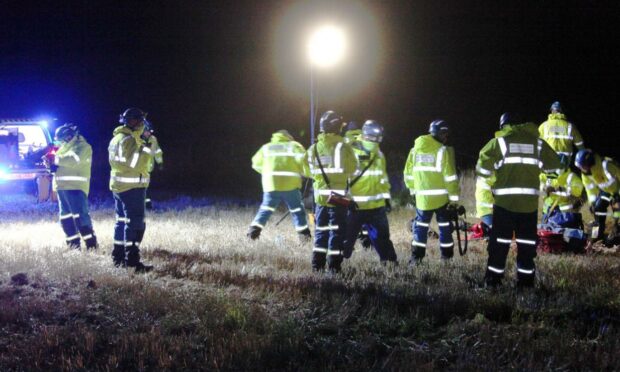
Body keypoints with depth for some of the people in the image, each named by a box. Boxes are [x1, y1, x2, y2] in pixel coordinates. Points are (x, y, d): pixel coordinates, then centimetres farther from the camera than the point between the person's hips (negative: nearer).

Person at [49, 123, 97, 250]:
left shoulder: (82, 146, -5)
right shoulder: (65, 147, 23)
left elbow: (74, 159, -22)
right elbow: (61, 163, 21)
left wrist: (56, 159, -14)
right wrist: (51, 163, -2)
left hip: (75, 187, -10)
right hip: (63, 187, 10)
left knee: (80, 215, -15)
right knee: (65, 217, 10)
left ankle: (91, 245, -15)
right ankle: (74, 245, 15)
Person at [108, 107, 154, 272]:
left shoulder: (116, 138, 14)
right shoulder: (129, 139, -17)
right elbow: (136, 164, -25)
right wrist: (147, 148, -21)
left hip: (118, 185, 10)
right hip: (132, 186, -10)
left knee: (122, 221, 16)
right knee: (135, 224, -9)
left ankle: (118, 258, 21)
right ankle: (132, 261, -13)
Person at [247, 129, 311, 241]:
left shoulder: (266, 147, 15)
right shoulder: (294, 146, 7)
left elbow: (256, 163, 10)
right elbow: (303, 160, -7)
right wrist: (300, 172, 11)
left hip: (271, 184, 2)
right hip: (290, 184, -2)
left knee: (266, 208, 13)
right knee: (297, 209, 9)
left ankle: (254, 229, 2)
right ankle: (304, 234, 6)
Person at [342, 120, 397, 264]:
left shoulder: (379, 155, 10)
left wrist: (386, 197, 16)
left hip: (376, 205, 6)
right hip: (355, 205, -6)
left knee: (382, 235, 13)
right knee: (347, 236, 2)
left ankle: (390, 261, 22)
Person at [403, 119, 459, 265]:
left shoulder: (415, 149, 7)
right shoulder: (443, 151, -10)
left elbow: (408, 173, 13)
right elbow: (450, 176, -12)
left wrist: (413, 189, 25)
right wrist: (454, 197, -7)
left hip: (422, 197, 4)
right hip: (441, 197, -4)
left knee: (421, 225, 12)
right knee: (444, 225, 10)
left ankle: (416, 255, 5)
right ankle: (446, 253, 14)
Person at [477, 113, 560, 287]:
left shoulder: (499, 142, -1)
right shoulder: (537, 142, 7)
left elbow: (483, 168, -6)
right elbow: (553, 165, 11)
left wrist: (495, 171, 15)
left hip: (505, 200, -2)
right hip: (530, 202, 2)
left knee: (500, 243, 4)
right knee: (527, 243, 9)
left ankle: (493, 280, 5)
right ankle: (526, 281, 11)